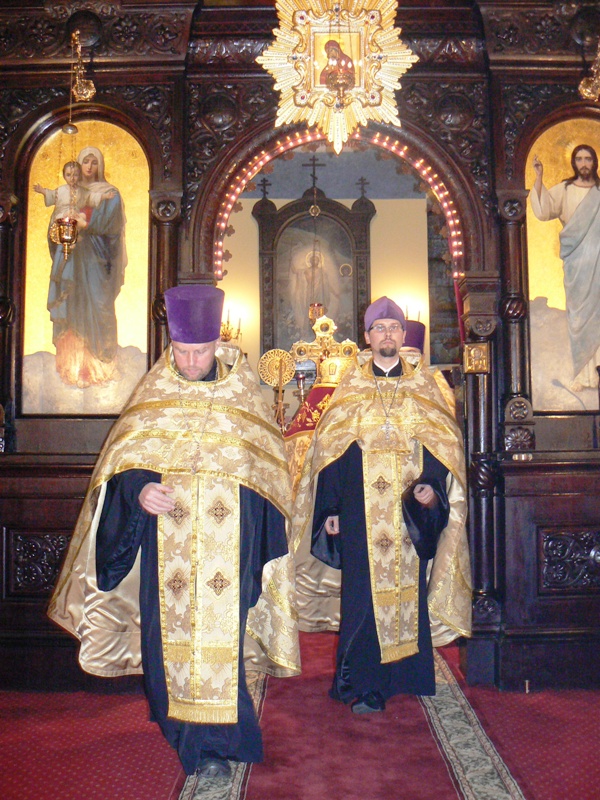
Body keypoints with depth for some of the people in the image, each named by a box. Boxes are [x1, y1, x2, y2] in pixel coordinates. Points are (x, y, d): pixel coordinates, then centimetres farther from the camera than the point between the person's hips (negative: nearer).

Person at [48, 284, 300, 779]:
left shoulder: (243, 396, 3)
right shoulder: (154, 396, 6)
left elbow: (264, 472, 6)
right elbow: (124, 463, 2)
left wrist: (252, 539, -3)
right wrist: (140, 491, -20)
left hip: (227, 545, -1)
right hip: (165, 542, 2)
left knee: (218, 632, -4)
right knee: (171, 631, 7)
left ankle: (215, 742, 8)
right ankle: (182, 725, 27)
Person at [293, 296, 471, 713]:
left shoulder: (426, 387, 8)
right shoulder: (349, 388, 6)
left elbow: (443, 445, 6)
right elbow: (330, 450, 4)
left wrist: (432, 489, -11)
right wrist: (331, 509, -1)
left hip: (412, 512, 1)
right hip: (361, 511, -1)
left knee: (409, 589, 8)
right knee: (364, 595, -1)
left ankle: (404, 674, 24)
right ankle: (363, 685, 7)